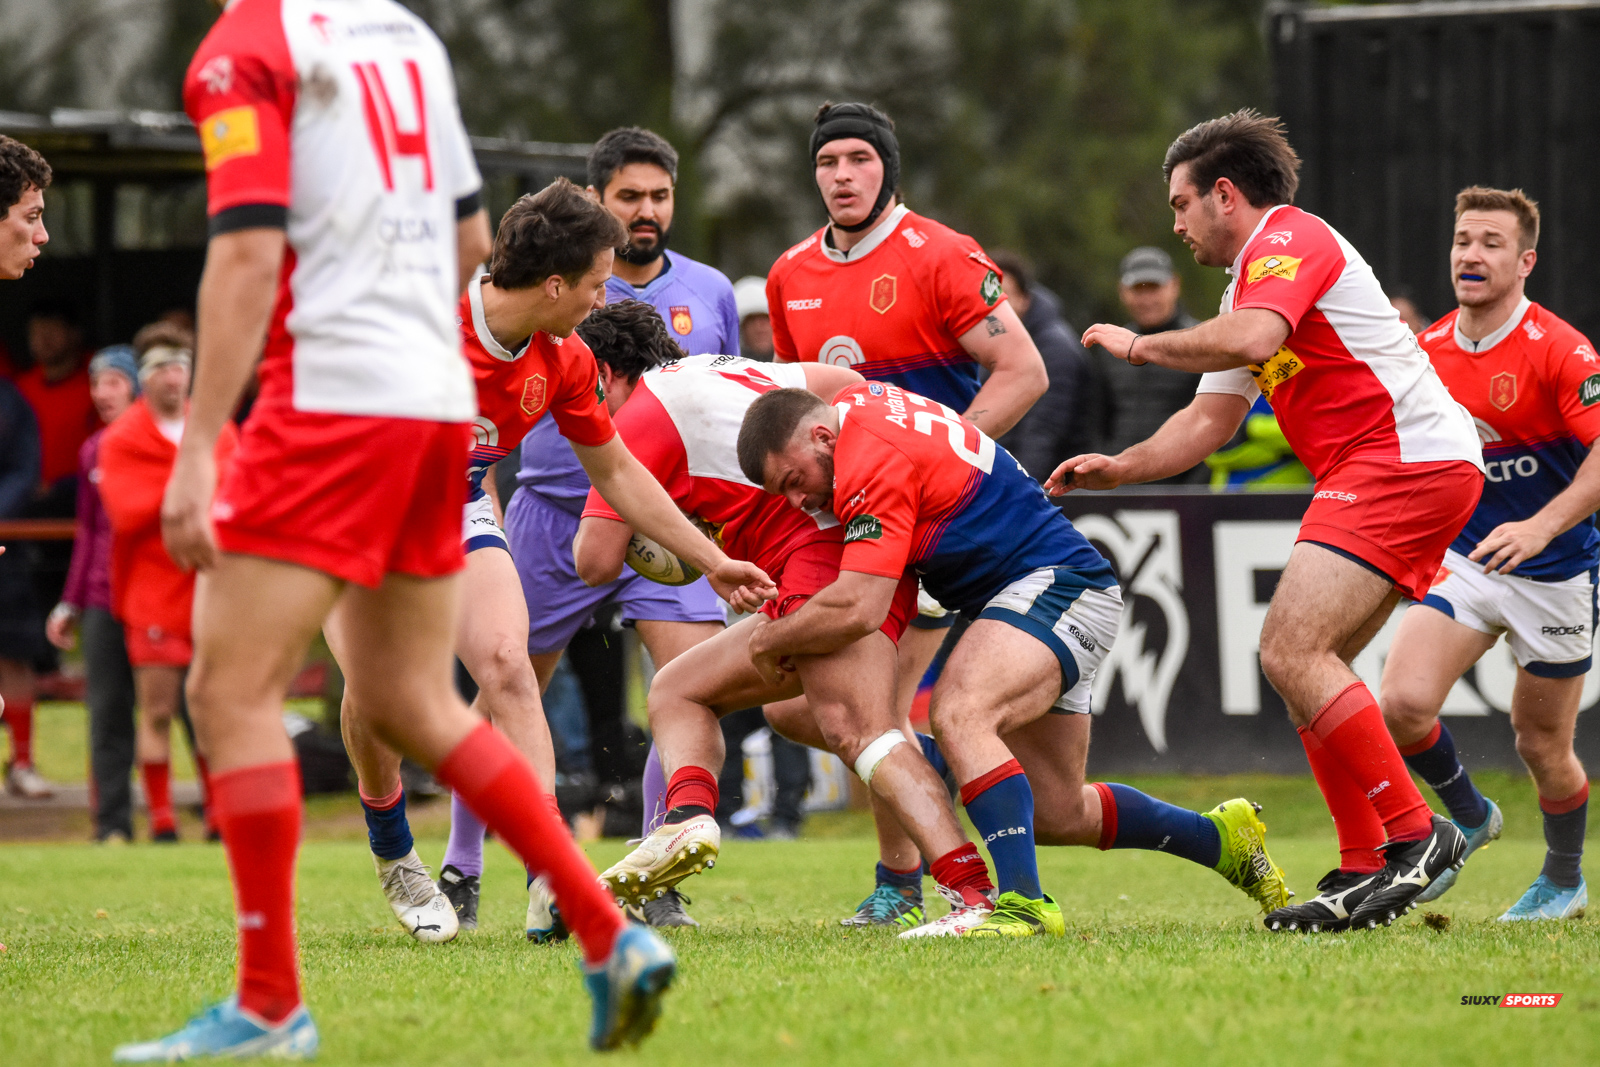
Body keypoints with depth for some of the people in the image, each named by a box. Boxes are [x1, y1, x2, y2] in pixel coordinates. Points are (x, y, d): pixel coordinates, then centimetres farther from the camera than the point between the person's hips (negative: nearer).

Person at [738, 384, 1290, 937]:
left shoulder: (872, 461, -22)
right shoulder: (858, 402, 7)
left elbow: (857, 609, -27)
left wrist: (767, 640, -9)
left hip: (1057, 584, -11)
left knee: (959, 714, -34)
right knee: (1057, 814, 14)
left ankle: (1023, 902, -40)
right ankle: (1221, 837, 33)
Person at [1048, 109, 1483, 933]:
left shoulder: (1289, 239, -6)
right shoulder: (1252, 279, 26)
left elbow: (1252, 339, -25)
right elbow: (1210, 420, 29)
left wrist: (1138, 345, -11)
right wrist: (1118, 468, 17)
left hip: (1408, 460, -11)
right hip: (1383, 472, 11)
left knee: (1292, 651, -18)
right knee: (1303, 663, 8)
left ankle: (1414, 833, -16)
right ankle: (1363, 869, 8)